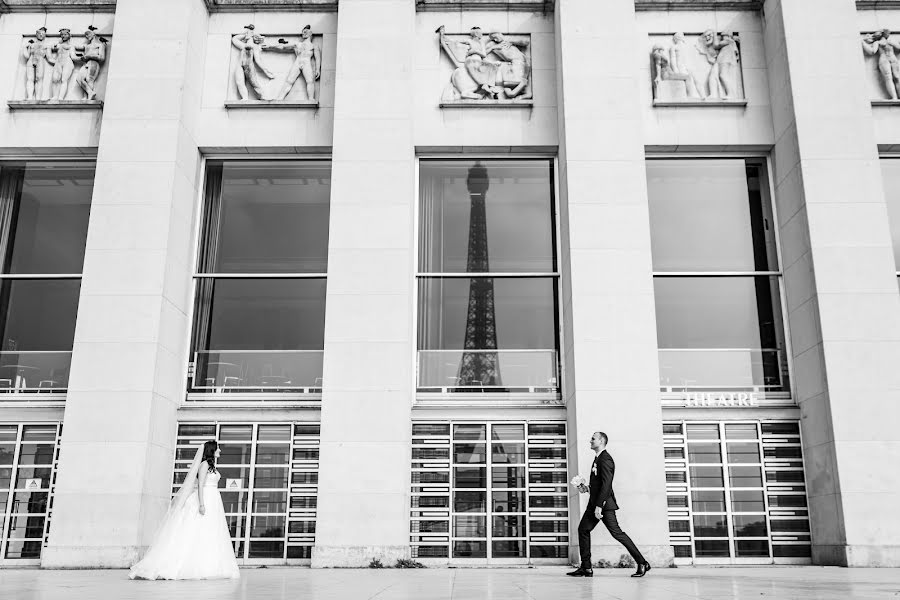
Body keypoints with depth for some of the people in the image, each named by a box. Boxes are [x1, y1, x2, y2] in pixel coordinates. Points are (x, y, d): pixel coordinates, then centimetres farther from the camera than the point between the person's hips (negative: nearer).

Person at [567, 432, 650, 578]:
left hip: (604, 504, -10)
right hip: (594, 503, 10)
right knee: (583, 530, 6)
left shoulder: (605, 459, -15)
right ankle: (586, 568, 8)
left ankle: (642, 563, 0)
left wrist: (599, 506, -25)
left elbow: (606, 485, -22)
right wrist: (587, 488, 8)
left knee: (616, 532, -8)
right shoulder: (597, 459, 17)